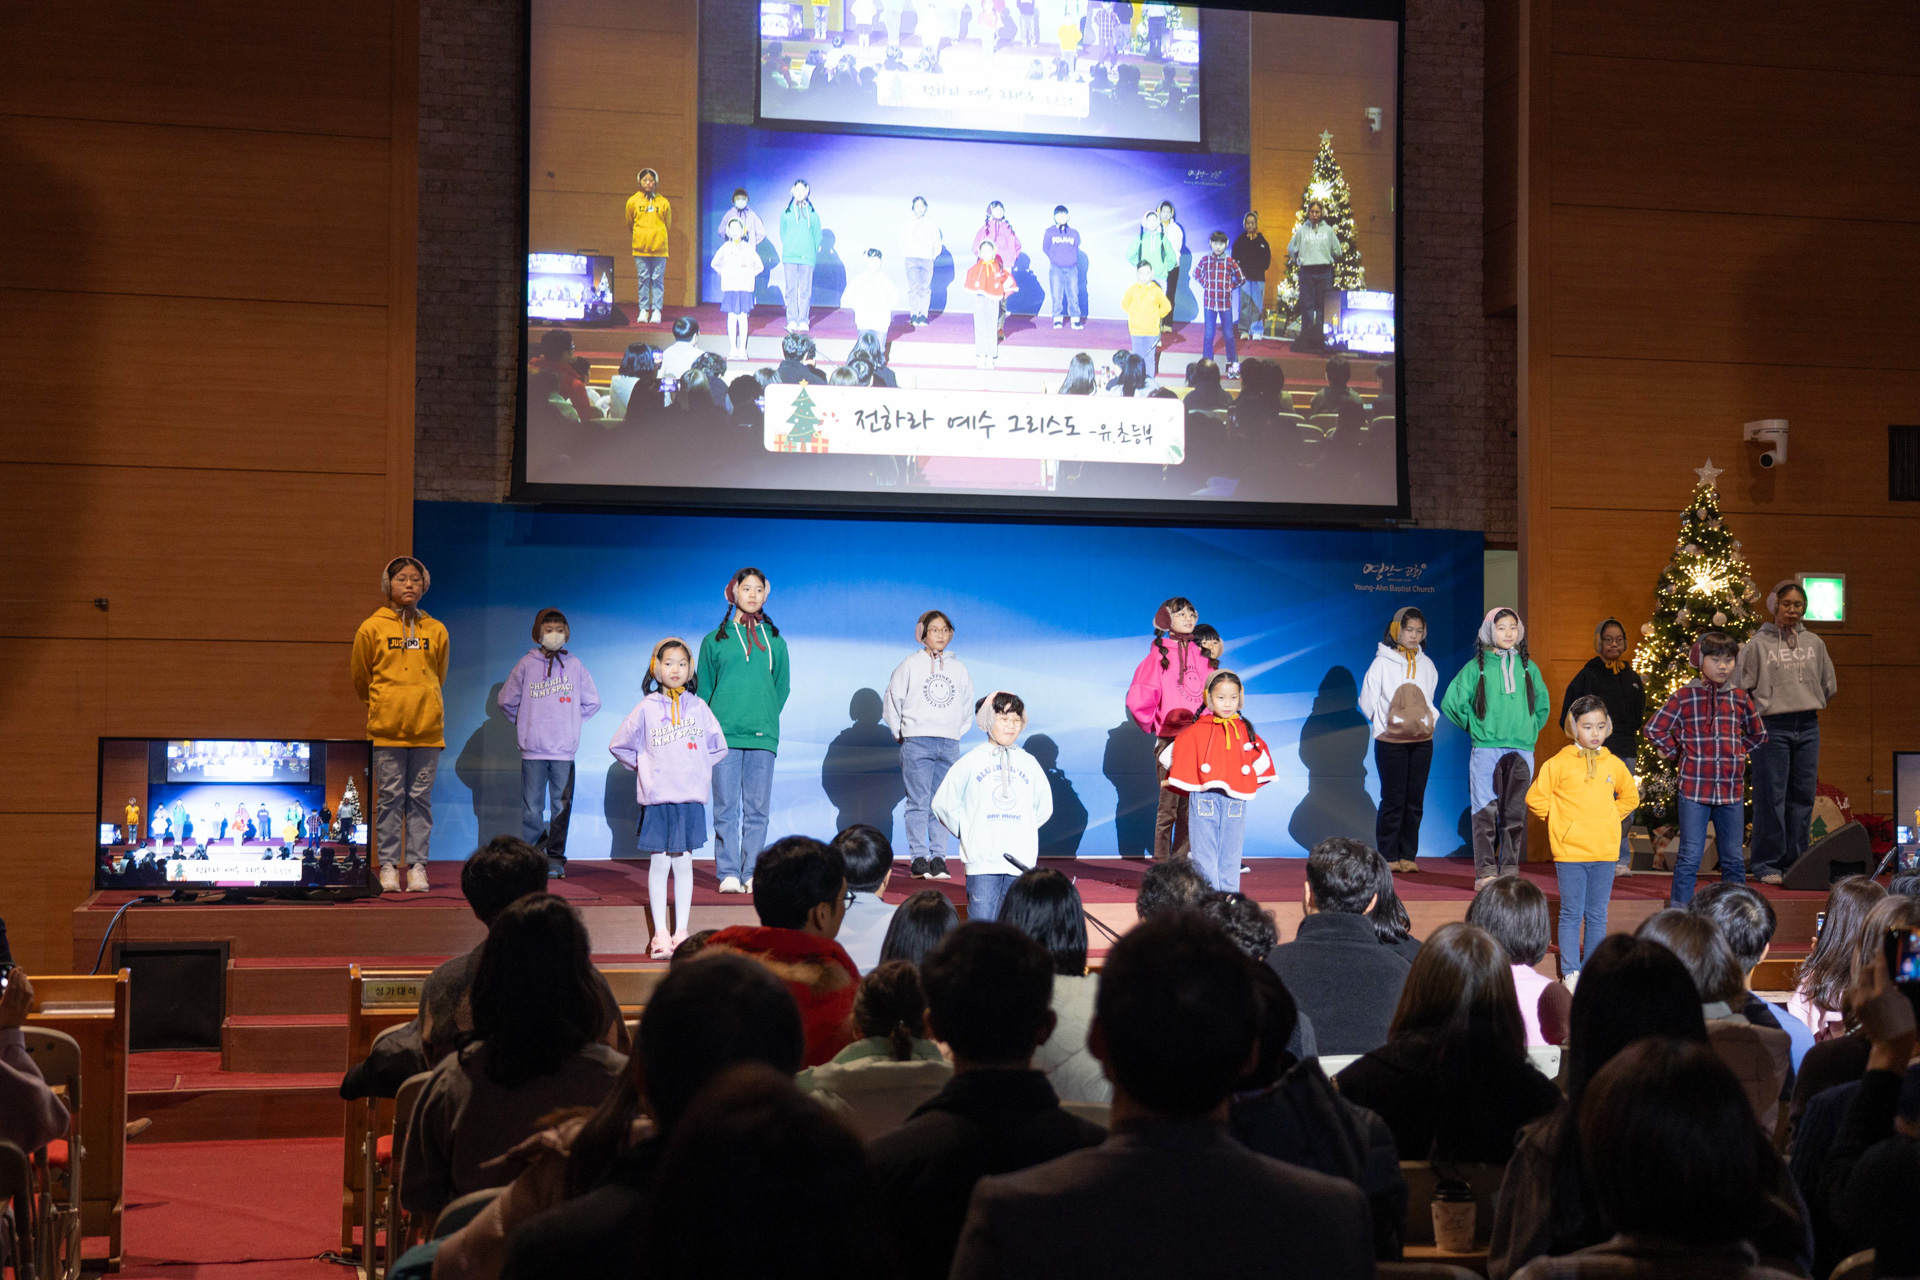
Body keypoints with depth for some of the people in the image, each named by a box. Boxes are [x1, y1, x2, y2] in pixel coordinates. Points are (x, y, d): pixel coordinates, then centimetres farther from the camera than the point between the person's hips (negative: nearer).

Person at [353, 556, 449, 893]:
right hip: (387, 727, -1)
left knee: (421, 798, 2)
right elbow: (361, 679, 14)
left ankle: (417, 866, 6)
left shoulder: (436, 631, 7)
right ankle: (388, 866, 5)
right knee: (390, 797, 0)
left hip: (427, 726, 2)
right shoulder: (372, 629, 2)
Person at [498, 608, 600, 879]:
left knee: (562, 806, 2)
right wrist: (525, 725, 10)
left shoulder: (575, 666, 7)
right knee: (532, 808, -1)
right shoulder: (526, 664, 4)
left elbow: (592, 702, 15)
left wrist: (570, 722, 10)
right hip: (532, 750, -1)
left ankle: (555, 858, 10)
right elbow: (507, 700, 10)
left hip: (564, 751, 1)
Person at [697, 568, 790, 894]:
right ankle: (728, 873, -1)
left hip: (763, 735, 1)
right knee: (726, 807, -3)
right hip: (725, 736, -1)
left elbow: (782, 687, 16)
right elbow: (703, 688, 9)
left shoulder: (775, 641, 12)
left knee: (757, 808, 1)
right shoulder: (714, 640, 8)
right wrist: (713, 726, -1)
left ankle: (752, 873, 4)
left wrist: (766, 718, 4)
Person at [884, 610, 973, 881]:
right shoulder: (910, 665, 1)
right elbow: (892, 701, 5)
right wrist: (900, 734, 4)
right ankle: (918, 858, -4)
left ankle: (938, 857, 6)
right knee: (918, 802, -6)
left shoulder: (958, 668, 10)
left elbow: (968, 701, 22)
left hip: (949, 744, 3)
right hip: (917, 743, -3)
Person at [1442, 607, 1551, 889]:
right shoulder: (1476, 667, 2)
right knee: (1486, 812, -5)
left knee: (1515, 813, 2)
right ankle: (1485, 871, -4)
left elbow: (1543, 705, 23)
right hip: (1485, 751, -3)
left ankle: (1509, 871, 6)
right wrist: (1475, 728, 5)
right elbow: (1451, 702, 5)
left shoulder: (1528, 667, 11)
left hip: (1521, 750, 3)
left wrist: (1530, 730, 14)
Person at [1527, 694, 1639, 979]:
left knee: (1598, 915, 8)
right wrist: (1559, 822, 1)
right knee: (1571, 914, 0)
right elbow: (1535, 799, -3)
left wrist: (1608, 818, 13)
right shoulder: (1559, 763, -5)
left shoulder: (1614, 764, 8)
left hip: (1605, 852, 4)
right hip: (1570, 851, -3)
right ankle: (1571, 972, 4)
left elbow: (1630, 797, 24)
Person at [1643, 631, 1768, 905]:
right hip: (1694, 789, -3)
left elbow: (1758, 734, 23)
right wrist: (1677, 753, 1)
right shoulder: (1684, 696, -3)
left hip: (1731, 790, 3)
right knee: (1690, 857, -2)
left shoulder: (1740, 697, 7)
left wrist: (1739, 751, 12)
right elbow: (1654, 729, 0)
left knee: (1733, 859, 10)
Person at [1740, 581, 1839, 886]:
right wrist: (1758, 712, 0)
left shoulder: (1814, 643, 11)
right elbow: (1740, 688, -1)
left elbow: (1829, 686, 21)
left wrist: (1811, 705, 15)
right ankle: (1768, 864, 2)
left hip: (1807, 727, 4)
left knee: (1802, 797, 6)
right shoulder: (1758, 644, -2)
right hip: (1772, 728, -4)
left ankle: (1796, 861, 13)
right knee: (1771, 797, -4)